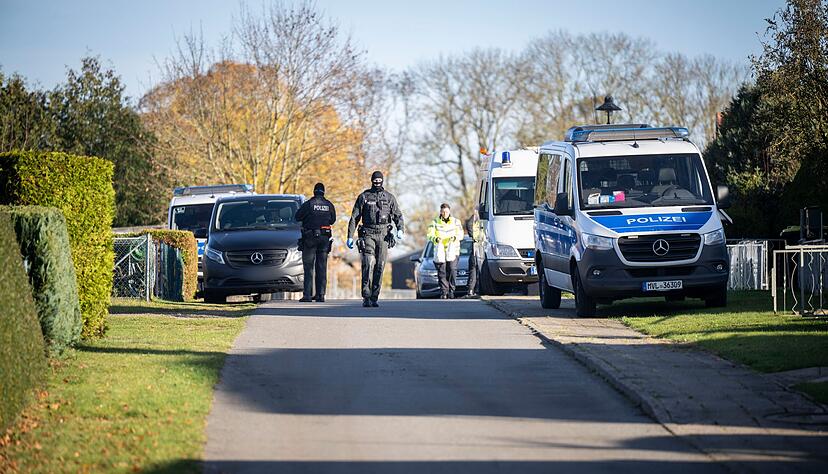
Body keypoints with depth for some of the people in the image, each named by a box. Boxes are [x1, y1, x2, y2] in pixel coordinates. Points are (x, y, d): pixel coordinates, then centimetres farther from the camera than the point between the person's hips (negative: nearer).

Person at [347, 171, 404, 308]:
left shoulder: (389, 197, 10)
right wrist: (350, 236, 0)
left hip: (383, 235, 2)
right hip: (368, 234, -2)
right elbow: (354, 218, 5)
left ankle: (374, 298, 7)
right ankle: (366, 297, -15)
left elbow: (398, 216, 11)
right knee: (368, 265, -15)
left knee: (379, 267, 1)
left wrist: (400, 230, -8)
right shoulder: (364, 197, 5)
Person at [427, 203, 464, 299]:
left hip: (453, 250, 0)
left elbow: (461, 234, 2)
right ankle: (443, 292, 0)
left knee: (452, 270, -13)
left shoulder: (455, 222, 7)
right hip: (440, 251, 0)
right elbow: (430, 235, -4)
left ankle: (451, 291, -8)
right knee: (442, 272, -5)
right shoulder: (435, 222, 4)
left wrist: (455, 237, -21)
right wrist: (436, 239, -26)